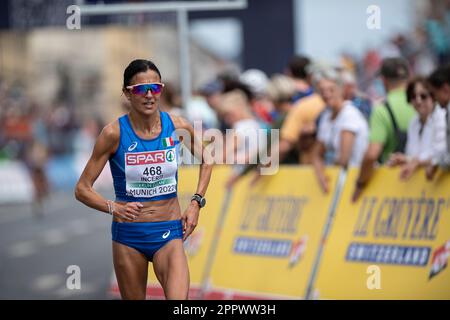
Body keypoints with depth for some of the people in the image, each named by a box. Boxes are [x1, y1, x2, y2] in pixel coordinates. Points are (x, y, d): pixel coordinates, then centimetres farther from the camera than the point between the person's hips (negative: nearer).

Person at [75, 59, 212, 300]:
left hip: (168, 234, 0)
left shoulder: (178, 127, -4)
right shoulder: (114, 133, -10)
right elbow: (82, 189, -6)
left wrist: (196, 202, 5)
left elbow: (205, 160, 18)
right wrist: (113, 208, -23)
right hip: (128, 235, 0)